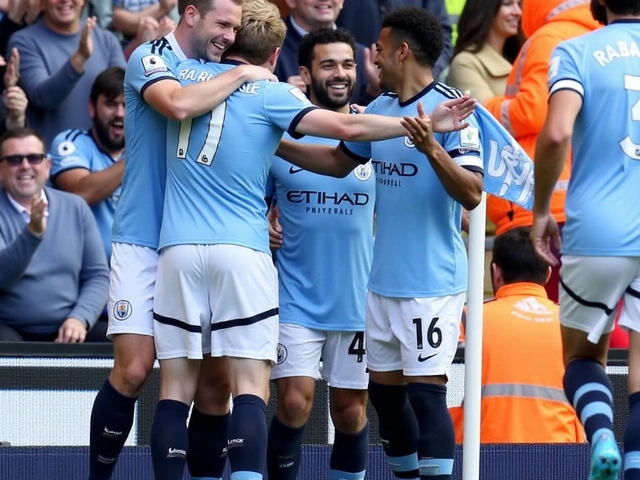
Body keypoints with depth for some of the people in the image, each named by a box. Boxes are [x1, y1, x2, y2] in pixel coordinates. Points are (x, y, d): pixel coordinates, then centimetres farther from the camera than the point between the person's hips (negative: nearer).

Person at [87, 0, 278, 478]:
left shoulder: (220, 76, 13)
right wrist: (242, 75, -16)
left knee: (216, 378, -2)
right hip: (143, 241, -6)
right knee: (133, 370, -13)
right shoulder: (152, 58, -6)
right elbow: (179, 104, -28)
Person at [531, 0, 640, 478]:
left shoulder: (577, 52, 0)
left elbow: (556, 134, -15)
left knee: (583, 356, 16)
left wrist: (541, 211, -2)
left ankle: (601, 435, -11)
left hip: (596, 233, -1)